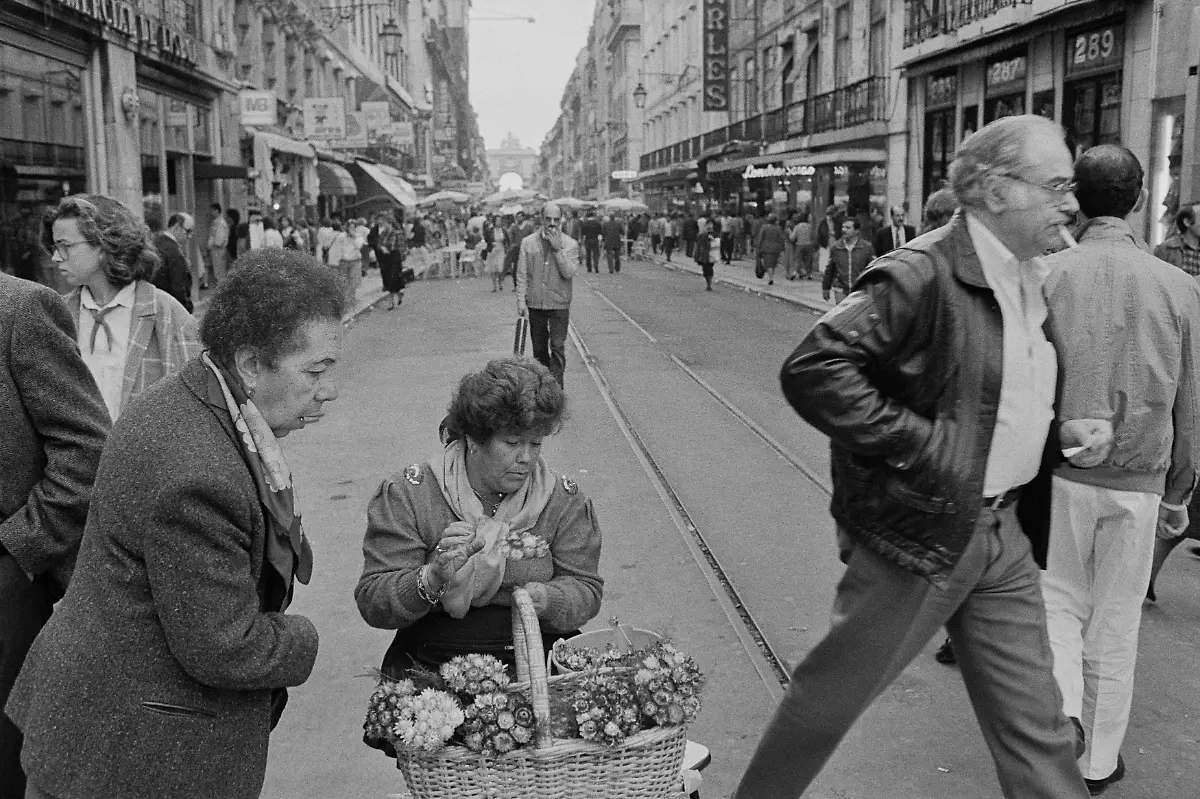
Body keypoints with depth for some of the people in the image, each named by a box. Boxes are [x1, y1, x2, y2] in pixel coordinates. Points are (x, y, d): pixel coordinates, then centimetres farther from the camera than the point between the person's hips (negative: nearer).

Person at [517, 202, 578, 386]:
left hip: (559, 304, -2)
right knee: (539, 349, 12)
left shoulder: (569, 244, -2)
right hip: (535, 304, 2)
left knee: (557, 347, -7)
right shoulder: (528, 242, 2)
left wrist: (558, 249, -18)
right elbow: (522, 275, 2)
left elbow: (569, 273, -13)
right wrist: (521, 301, -5)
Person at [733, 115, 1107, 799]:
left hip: (1004, 536, 8)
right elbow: (811, 370, -27)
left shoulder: (1031, 284, 10)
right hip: (917, 532, -7)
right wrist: (919, 445, -25)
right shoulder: (923, 275, -19)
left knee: (1037, 729, 13)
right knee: (830, 696, 9)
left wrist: (1061, 435, 6)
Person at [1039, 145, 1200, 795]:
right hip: (1138, 482, 2)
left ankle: (1060, 708, -4)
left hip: (1060, 471, -1)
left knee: (1059, 601, 19)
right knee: (1115, 624, 14)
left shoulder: (1048, 274, -8)